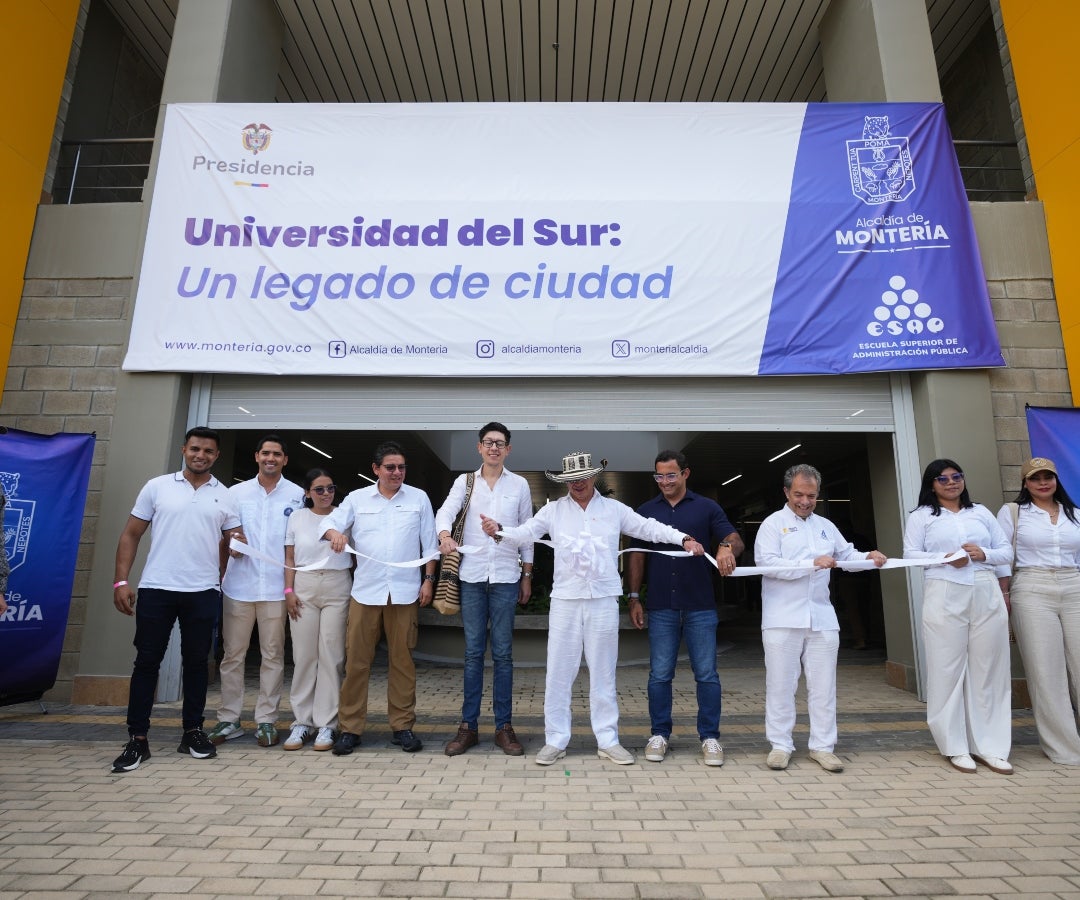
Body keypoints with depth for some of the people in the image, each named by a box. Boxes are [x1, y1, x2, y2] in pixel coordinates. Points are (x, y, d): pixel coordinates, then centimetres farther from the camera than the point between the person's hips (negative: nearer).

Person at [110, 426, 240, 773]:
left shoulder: (225, 496, 6)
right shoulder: (157, 487, 4)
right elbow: (131, 535, 4)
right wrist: (121, 580, -2)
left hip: (203, 591, 1)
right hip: (156, 588, -1)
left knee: (197, 661, 8)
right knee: (147, 661, 4)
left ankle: (193, 732, 21)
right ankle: (138, 739, 14)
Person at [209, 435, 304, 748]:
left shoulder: (298, 495, 2)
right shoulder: (236, 492, 8)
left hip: (277, 587, -1)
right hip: (239, 585, 2)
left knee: (273, 655, 5)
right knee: (232, 654, 7)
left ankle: (266, 720, 16)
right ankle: (229, 719, 19)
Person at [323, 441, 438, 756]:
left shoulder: (419, 498, 7)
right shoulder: (357, 498, 8)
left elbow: (429, 543, 8)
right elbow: (330, 521, -1)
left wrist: (429, 580, 3)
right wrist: (334, 533, -24)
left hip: (404, 592, 0)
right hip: (366, 591, 1)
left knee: (402, 660, 6)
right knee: (356, 660, 3)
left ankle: (403, 726, 18)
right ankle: (350, 728, 16)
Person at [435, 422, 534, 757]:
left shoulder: (519, 485, 5)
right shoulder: (464, 481, 5)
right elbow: (445, 512, -10)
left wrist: (527, 575, 8)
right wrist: (444, 534, -33)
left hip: (506, 577, 0)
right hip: (471, 576, 0)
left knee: (502, 653, 5)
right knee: (473, 652, 7)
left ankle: (504, 726, 16)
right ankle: (468, 725, 17)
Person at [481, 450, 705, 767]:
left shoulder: (614, 509, 5)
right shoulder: (553, 510, 5)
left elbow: (649, 528, 4)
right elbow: (524, 533, -3)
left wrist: (683, 538, -8)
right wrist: (499, 529, -22)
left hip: (604, 600, 0)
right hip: (565, 600, 0)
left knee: (603, 673, 10)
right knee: (558, 672, 5)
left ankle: (607, 740, 23)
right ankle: (555, 740, 19)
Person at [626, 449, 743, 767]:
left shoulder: (707, 508, 4)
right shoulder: (645, 511, 8)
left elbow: (736, 541, -1)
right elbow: (637, 557, 9)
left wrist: (727, 548, -26)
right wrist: (634, 598, 3)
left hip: (700, 607, -1)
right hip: (661, 608, 1)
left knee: (706, 675, 5)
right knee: (660, 675, 7)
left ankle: (710, 737, 19)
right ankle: (659, 735, 21)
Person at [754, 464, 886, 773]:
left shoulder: (826, 526, 16)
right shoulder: (773, 523, -2)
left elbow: (846, 555, 21)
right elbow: (765, 561, -15)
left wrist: (869, 557, 0)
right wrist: (811, 564, -18)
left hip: (821, 617, 5)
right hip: (783, 618, -4)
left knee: (823, 686, 8)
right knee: (781, 684, 4)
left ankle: (822, 746, 19)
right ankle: (780, 745, 14)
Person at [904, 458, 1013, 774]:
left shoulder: (981, 512, 16)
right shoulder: (921, 516, 7)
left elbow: (1007, 551, 14)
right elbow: (911, 555, -1)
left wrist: (984, 554, -6)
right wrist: (946, 559, -15)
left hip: (986, 596, 3)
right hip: (944, 597, -3)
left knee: (988, 669, 4)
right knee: (948, 669, 0)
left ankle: (989, 746, 14)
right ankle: (955, 747, 9)